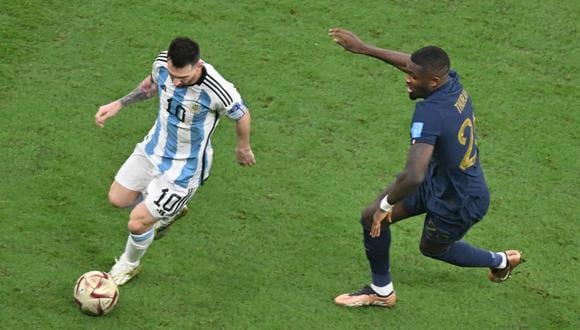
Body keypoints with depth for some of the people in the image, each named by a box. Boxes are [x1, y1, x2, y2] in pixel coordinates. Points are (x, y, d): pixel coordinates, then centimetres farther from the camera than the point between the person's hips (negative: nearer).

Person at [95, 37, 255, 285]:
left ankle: (129, 265, 31)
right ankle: (170, 209, 43)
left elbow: (242, 115, -13)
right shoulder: (162, 63, -21)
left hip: (184, 167, -6)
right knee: (117, 199, 16)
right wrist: (118, 104, 0)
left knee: (137, 223, -3)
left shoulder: (218, 91, -36)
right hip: (154, 148, 6)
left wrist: (243, 149, 6)